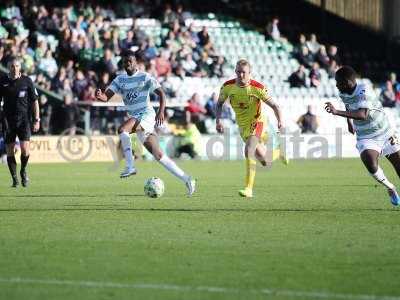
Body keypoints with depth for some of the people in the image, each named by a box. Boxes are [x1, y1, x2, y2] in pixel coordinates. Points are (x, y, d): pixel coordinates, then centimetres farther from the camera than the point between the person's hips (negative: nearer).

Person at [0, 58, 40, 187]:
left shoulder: (27, 81, 0)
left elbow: (34, 101, 4)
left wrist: (37, 120, -2)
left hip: (24, 118, -2)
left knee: (25, 149, -12)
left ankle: (23, 171, 15)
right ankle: (14, 178, 13)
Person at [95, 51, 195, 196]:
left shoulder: (145, 77, -3)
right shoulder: (120, 80, 11)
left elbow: (161, 93, -3)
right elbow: (106, 96, 4)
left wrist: (161, 112, -17)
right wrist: (100, 96, -21)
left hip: (146, 114, -6)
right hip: (135, 119, 6)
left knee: (122, 129, -30)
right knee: (158, 155, 3)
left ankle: (130, 166, -25)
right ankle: (186, 179, 9)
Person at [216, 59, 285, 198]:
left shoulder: (257, 88, -21)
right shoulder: (228, 86, -10)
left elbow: (274, 105, -16)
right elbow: (220, 103, 7)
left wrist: (280, 120, -33)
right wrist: (218, 120, -7)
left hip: (256, 122, -5)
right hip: (242, 125, 5)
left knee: (249, 151, -26)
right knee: (258, 153, 15)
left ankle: (249, 188, -25)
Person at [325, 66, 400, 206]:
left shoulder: (364, 92, -25)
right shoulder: (343, 94, -4)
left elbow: (363, 115, -40)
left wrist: (337, 112, -45)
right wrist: (349, 122, 14)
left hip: (385, 134, -3)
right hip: (365, 138, 3)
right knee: (371, 165, -22)